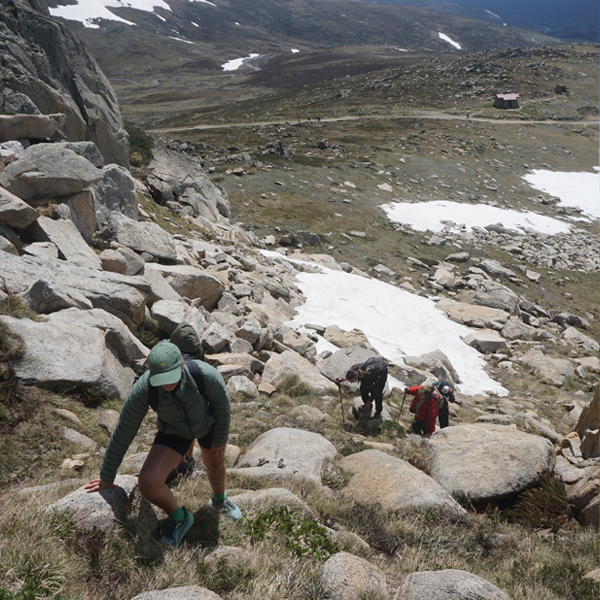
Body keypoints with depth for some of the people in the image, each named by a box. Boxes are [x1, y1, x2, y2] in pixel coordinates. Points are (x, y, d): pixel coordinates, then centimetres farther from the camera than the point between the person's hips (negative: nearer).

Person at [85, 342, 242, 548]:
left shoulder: (206, 374, -42)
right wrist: (106, 477, -12)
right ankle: (179, 518, 15)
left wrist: (220, 440, -6)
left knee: (215, 464, 27)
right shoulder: (143, 389, -38)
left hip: (209, 421, 0)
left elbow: (222, 404, -20)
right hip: (174, 430, 0)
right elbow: (123, 432, -24)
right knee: (147, 484, -18)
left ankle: (219, 500, 64)